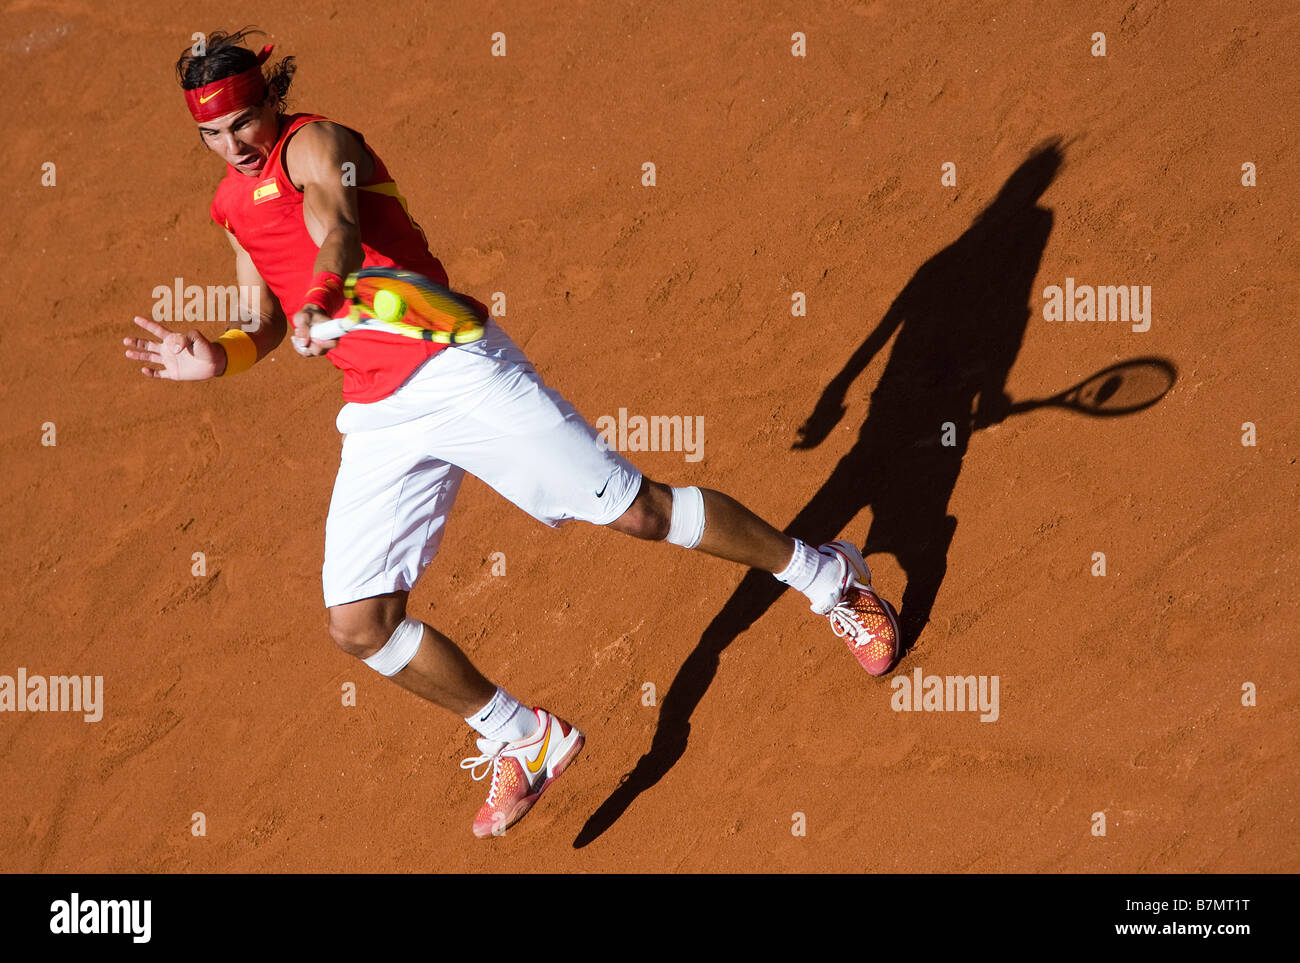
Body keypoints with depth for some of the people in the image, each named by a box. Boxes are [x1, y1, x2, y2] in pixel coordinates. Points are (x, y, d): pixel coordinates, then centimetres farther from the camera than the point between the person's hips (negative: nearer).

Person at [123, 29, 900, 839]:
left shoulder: (315, 142, -5)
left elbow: (337, 230, -27)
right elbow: (266, 324, 27)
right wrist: (218, 357, 5)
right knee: (359, 624, -3)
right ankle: (524, 742, 16)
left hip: (455, 368, -7)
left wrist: (318, 303, -48)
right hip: (378, 419, 7)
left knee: (636, 509, -8)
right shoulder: (234, 203, 17)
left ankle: (826, 577, 13)